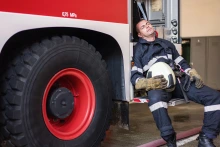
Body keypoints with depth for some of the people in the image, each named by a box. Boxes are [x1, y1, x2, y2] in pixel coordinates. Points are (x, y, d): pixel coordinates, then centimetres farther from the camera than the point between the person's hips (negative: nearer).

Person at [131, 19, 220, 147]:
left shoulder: (167, 44, 24)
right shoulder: (138, 50, 9)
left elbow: (182, 63, 24)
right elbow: (134, 76, -2)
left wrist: (193, 74, 3)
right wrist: (149, 83, -23)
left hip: (178, 81, 5)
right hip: (158, 85, -5)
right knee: (155, 97, -44)